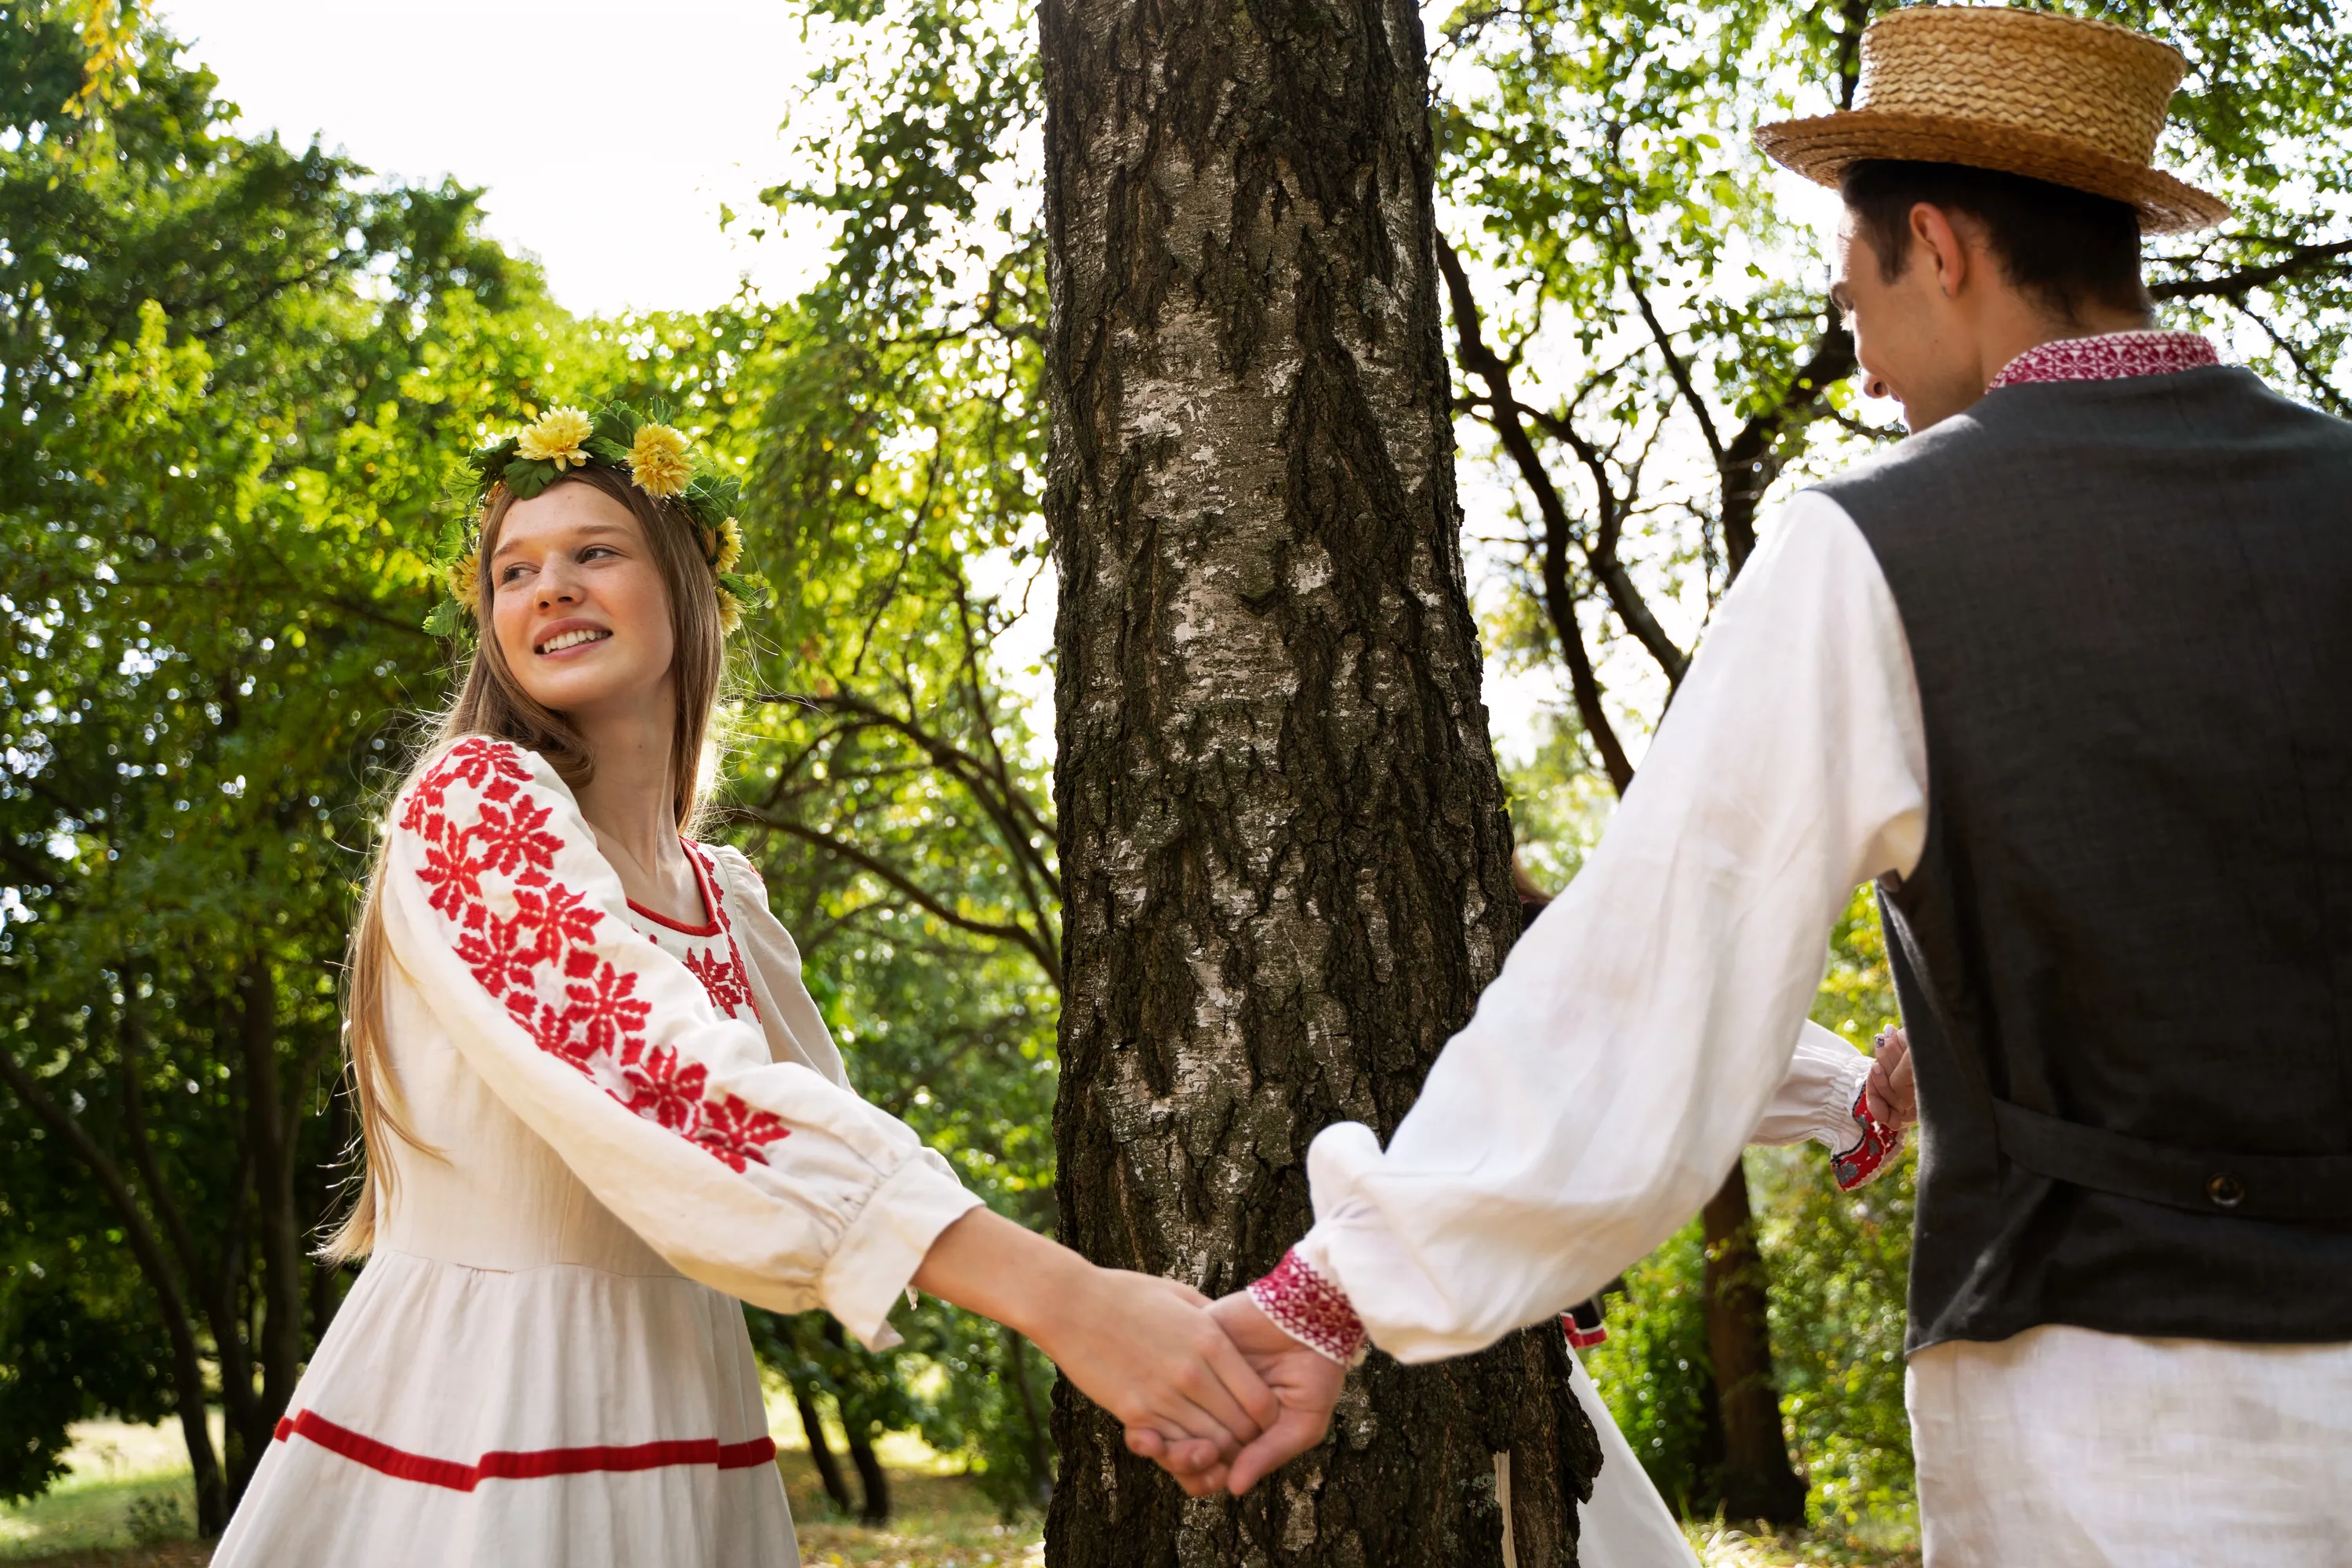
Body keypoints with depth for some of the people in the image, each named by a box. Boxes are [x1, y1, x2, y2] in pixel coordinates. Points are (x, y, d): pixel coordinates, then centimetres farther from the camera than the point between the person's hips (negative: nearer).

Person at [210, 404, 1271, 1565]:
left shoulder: (728, 902, 9)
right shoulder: (472, 799, -12)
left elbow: (828, 1136, 10)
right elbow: (672, 1087, -24)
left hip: (682, 1436, 6)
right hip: (471, 1424, -6)